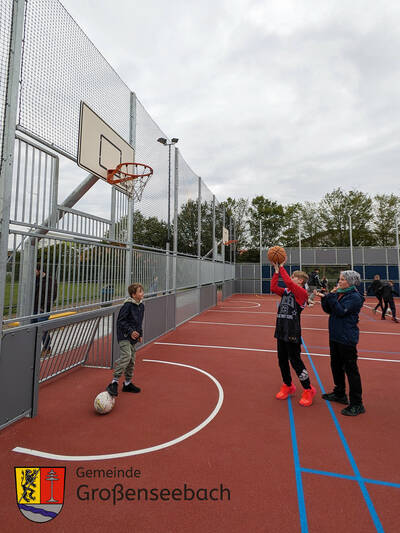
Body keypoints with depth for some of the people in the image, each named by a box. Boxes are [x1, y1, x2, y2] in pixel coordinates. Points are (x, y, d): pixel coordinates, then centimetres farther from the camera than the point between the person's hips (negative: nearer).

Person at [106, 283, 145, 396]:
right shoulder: (128, 305, -16)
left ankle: (128, 384, 27)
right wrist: (130, 331, -20)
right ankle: (114, 383, -12)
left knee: (132, 361, 13)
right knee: (126, 356, -22)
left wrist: (140, 334, 15)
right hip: (124, 337, -8)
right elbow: (120, 321, -15)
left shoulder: (141, 306, 8)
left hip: (133, 338, 8)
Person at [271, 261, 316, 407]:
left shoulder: (302, 292, -10)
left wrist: (281, 267, -16)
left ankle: (308, 390, 21)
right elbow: (273, 287, -3)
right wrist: (277, 270, -5)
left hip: (292, 333, -7)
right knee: (282, 360, 15)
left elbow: (288, 282, -24)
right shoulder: (286, 291, 11)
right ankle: (288, 386, 34)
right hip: (281, 331, 7)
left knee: (295, 361, 1)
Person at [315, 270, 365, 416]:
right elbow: (328, 310, 8)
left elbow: (341, 311, -24)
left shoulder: (355, 297, -14)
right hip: (335, 336, 8)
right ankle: (340, 394, 36)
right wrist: (324, 298, -5)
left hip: (347, 338, -8)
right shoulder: (338, 293, 8)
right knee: (336, 366, 19)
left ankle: (357, 404, 13)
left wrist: (331, 296, -25)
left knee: (350, 369, 1)